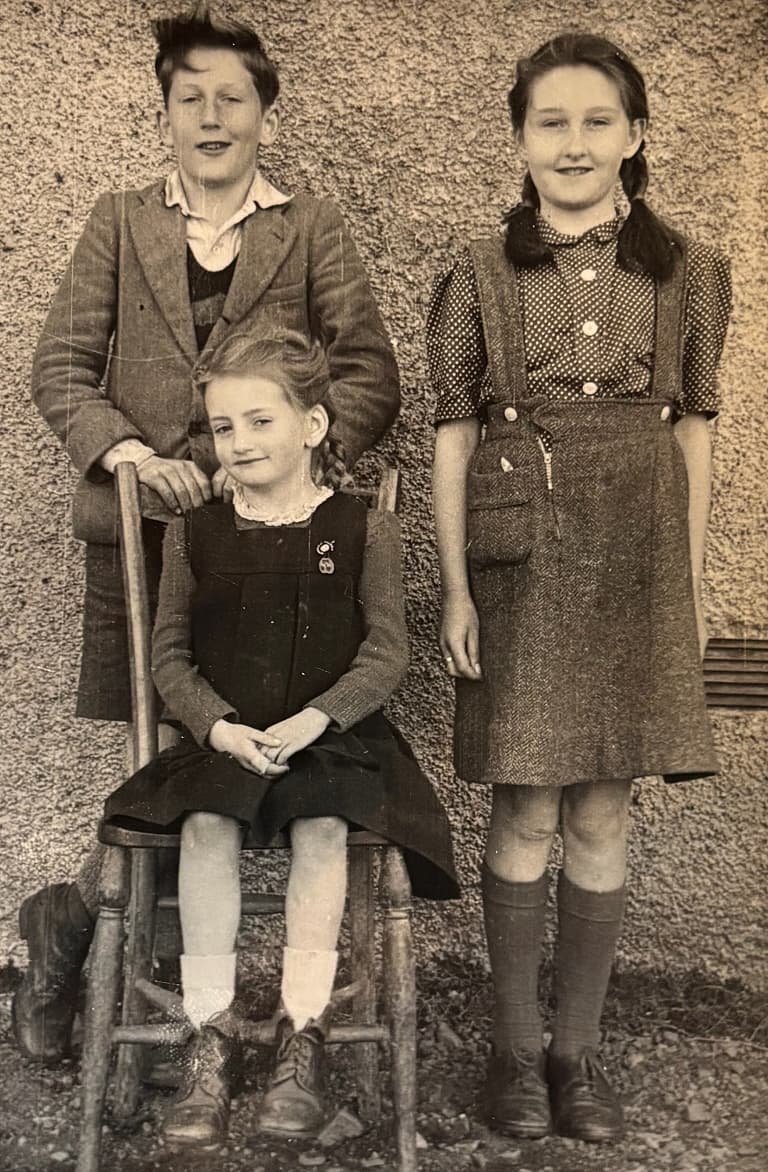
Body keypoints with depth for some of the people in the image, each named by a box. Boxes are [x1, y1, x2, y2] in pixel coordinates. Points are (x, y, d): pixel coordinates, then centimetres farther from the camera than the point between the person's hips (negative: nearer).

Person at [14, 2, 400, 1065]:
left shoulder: (311, 230, 9)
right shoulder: (119, 224, 13)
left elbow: (371, 378, 2)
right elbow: (60, 364, 6)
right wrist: (125, 451, -13)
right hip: (139, 523, 0)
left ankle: (70, 916, 19)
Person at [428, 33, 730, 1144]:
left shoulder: (688, 272, 6)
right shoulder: (478, 277, 3)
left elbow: (691, 431, 8)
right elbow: (453, 436, 2)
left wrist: (689, 583, 6)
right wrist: (456, 587, -3)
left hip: (636, 565, 1)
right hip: (519, 565, -1)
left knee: (602, 819, 7)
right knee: (524, 815, 3)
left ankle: (580, 1051, 22)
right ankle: (517, 1049, 19)